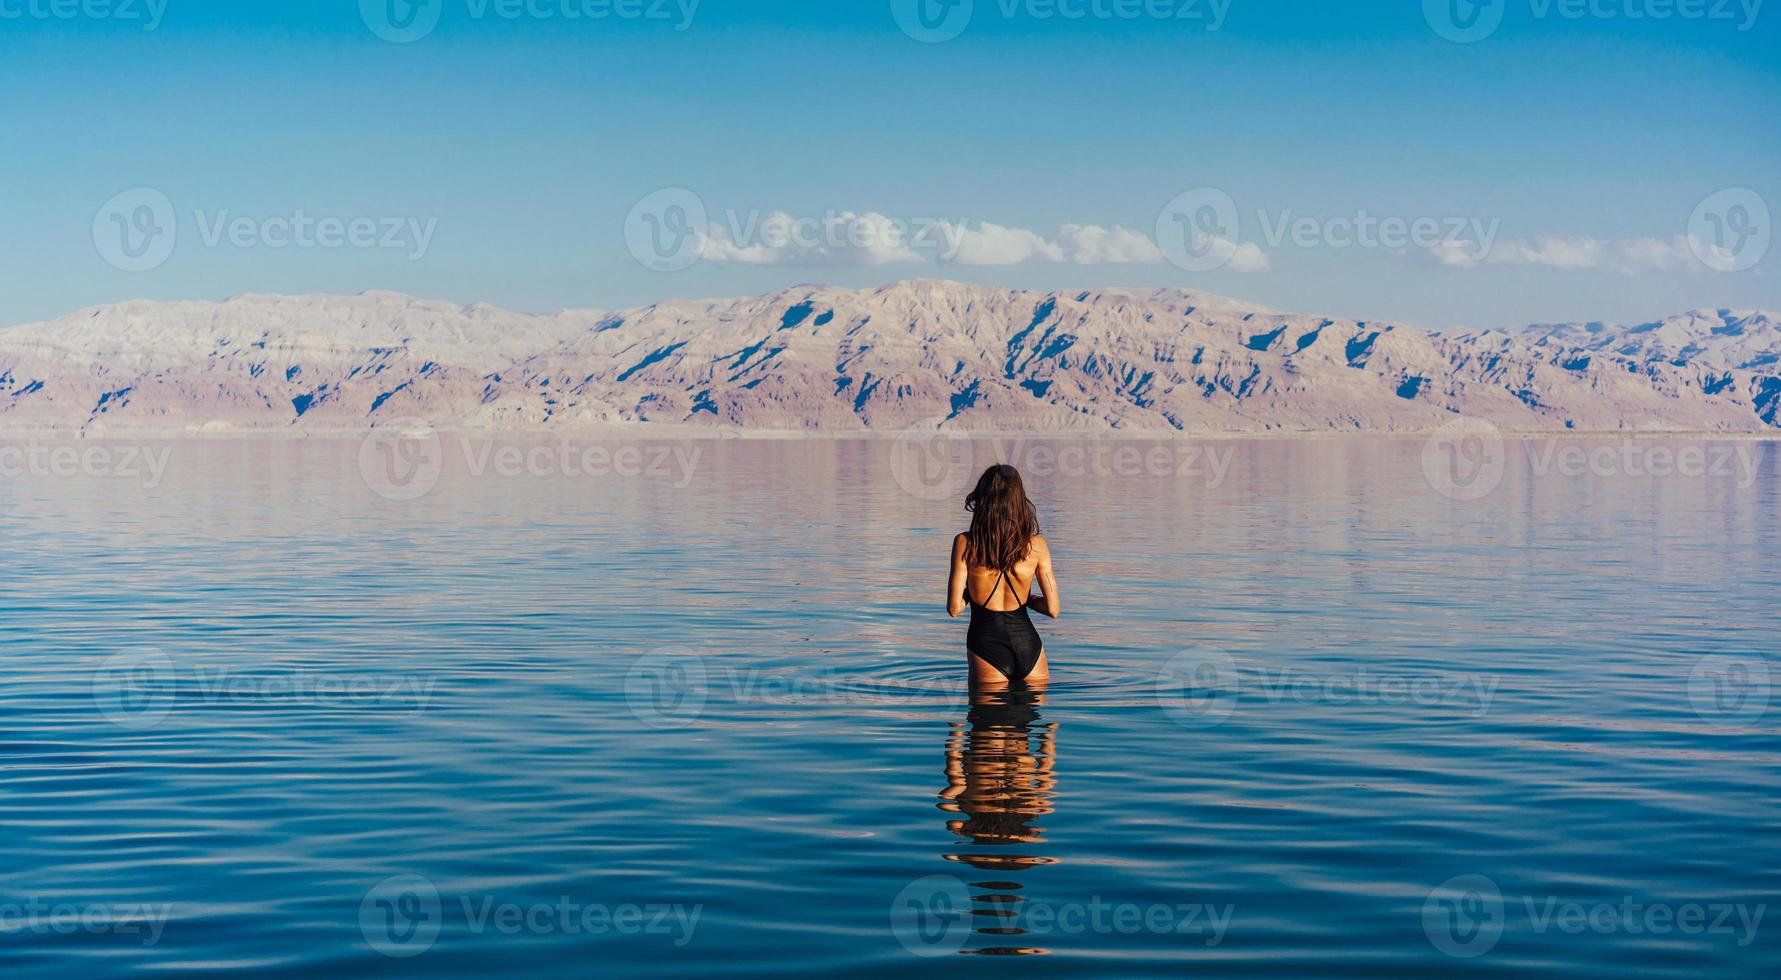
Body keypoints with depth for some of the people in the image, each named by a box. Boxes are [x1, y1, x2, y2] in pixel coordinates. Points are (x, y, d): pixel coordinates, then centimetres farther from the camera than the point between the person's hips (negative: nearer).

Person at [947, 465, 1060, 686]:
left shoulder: (965, 543, -8)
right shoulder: (1036, 544, -4)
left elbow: (955, 608, -7)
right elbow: (1053, 609, -2)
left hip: (987, 646, -1)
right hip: (1027, 644, 1)